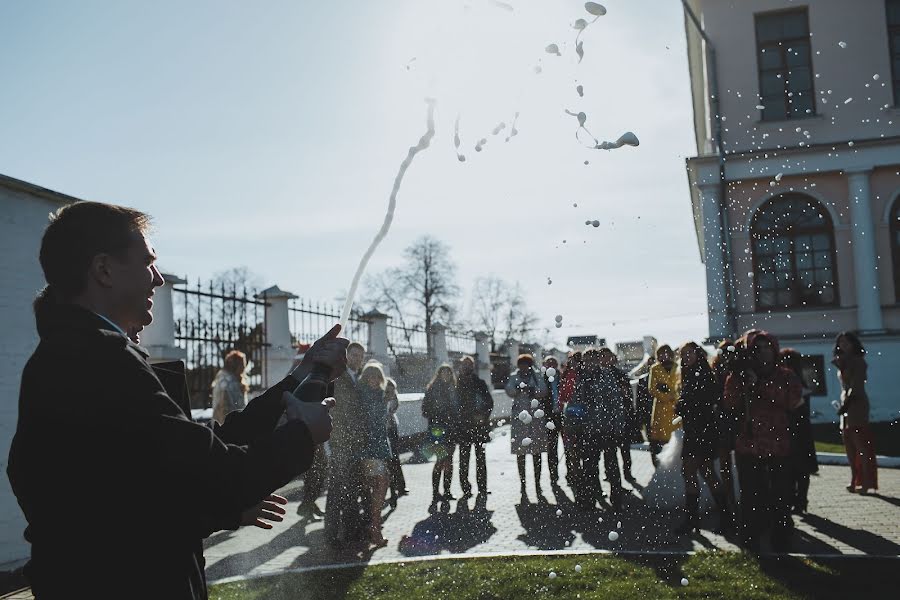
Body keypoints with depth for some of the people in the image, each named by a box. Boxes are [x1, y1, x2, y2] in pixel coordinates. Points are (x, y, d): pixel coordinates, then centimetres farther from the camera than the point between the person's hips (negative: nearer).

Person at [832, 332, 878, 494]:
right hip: (846, 404, 8)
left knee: (861, 444, -8)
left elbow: (856, 385, -16)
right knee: (849, 446, 8)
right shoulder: (843, 362, 16)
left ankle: (867, 482, -7)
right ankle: (856, 480, 13)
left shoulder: (858, 361, -7)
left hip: (857, 403, -8)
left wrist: (846, 403, -21)